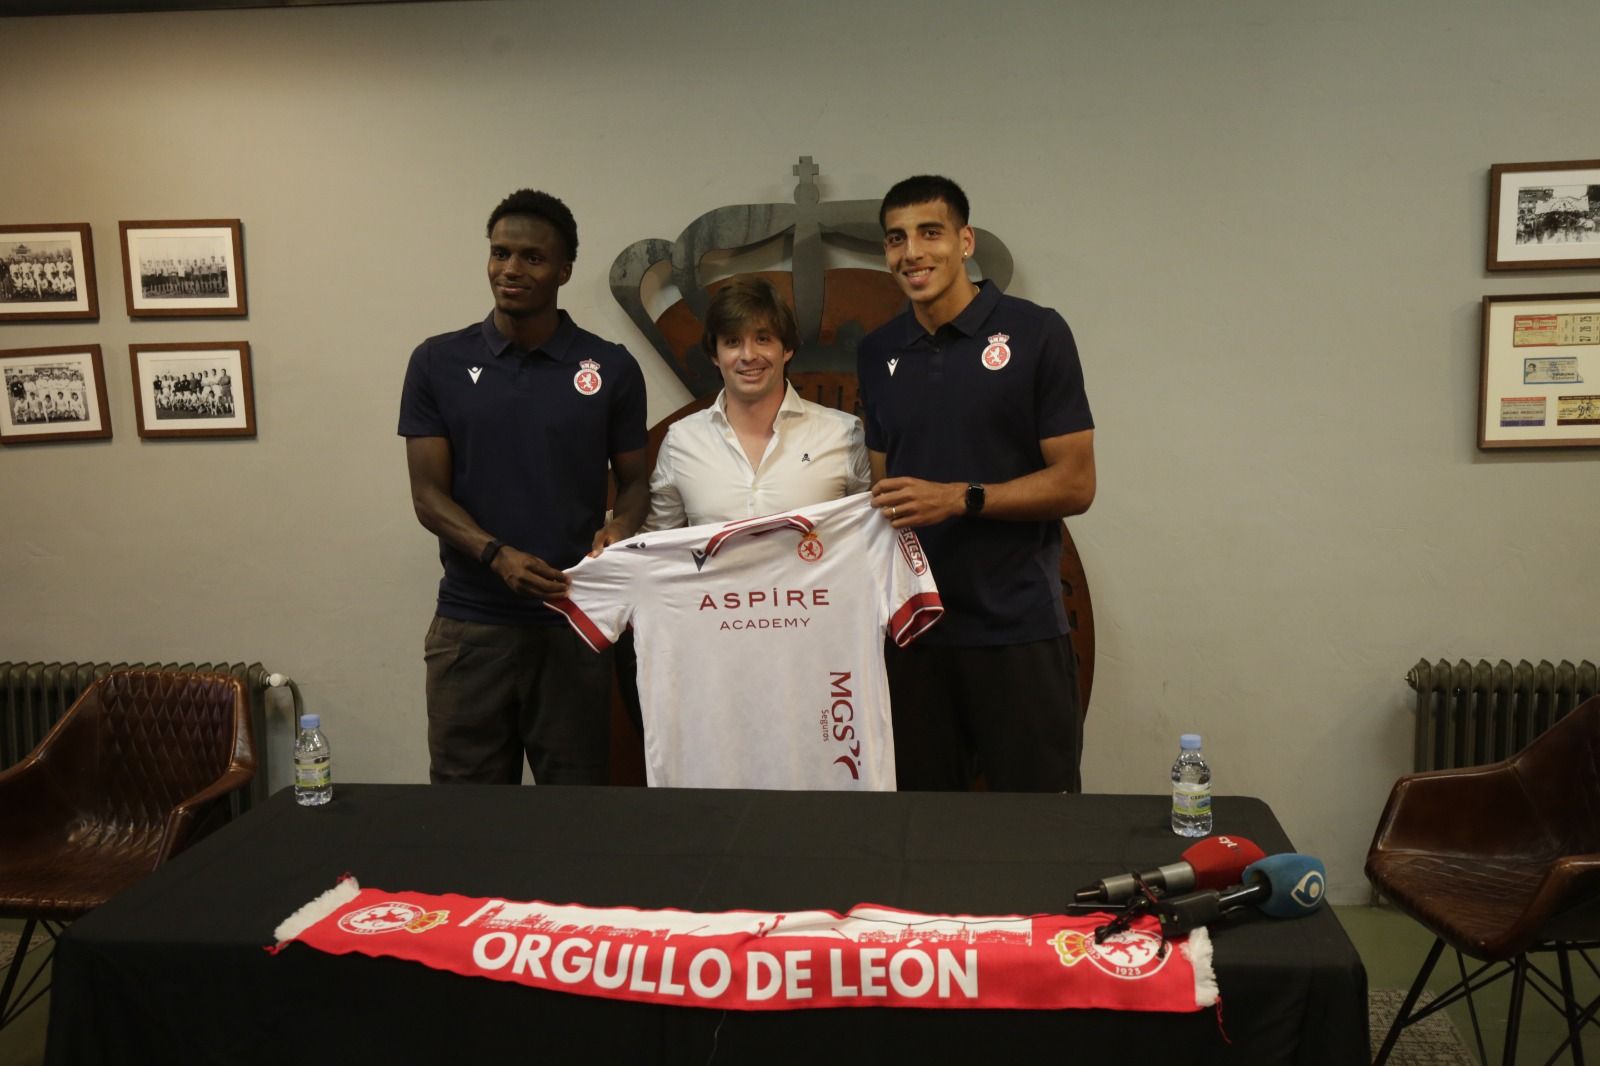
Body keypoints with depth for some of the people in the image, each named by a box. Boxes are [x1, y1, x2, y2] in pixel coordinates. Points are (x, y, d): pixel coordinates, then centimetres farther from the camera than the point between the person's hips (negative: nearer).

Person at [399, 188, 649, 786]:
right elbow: (428, 496, 0)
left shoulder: (611, 368, 2)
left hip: (574, 622, 0)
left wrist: (620, 527, -15)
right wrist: (498, 554, -18)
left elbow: (635, 479, 9)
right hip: (469, 624, 1)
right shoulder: (438, 363, 3)